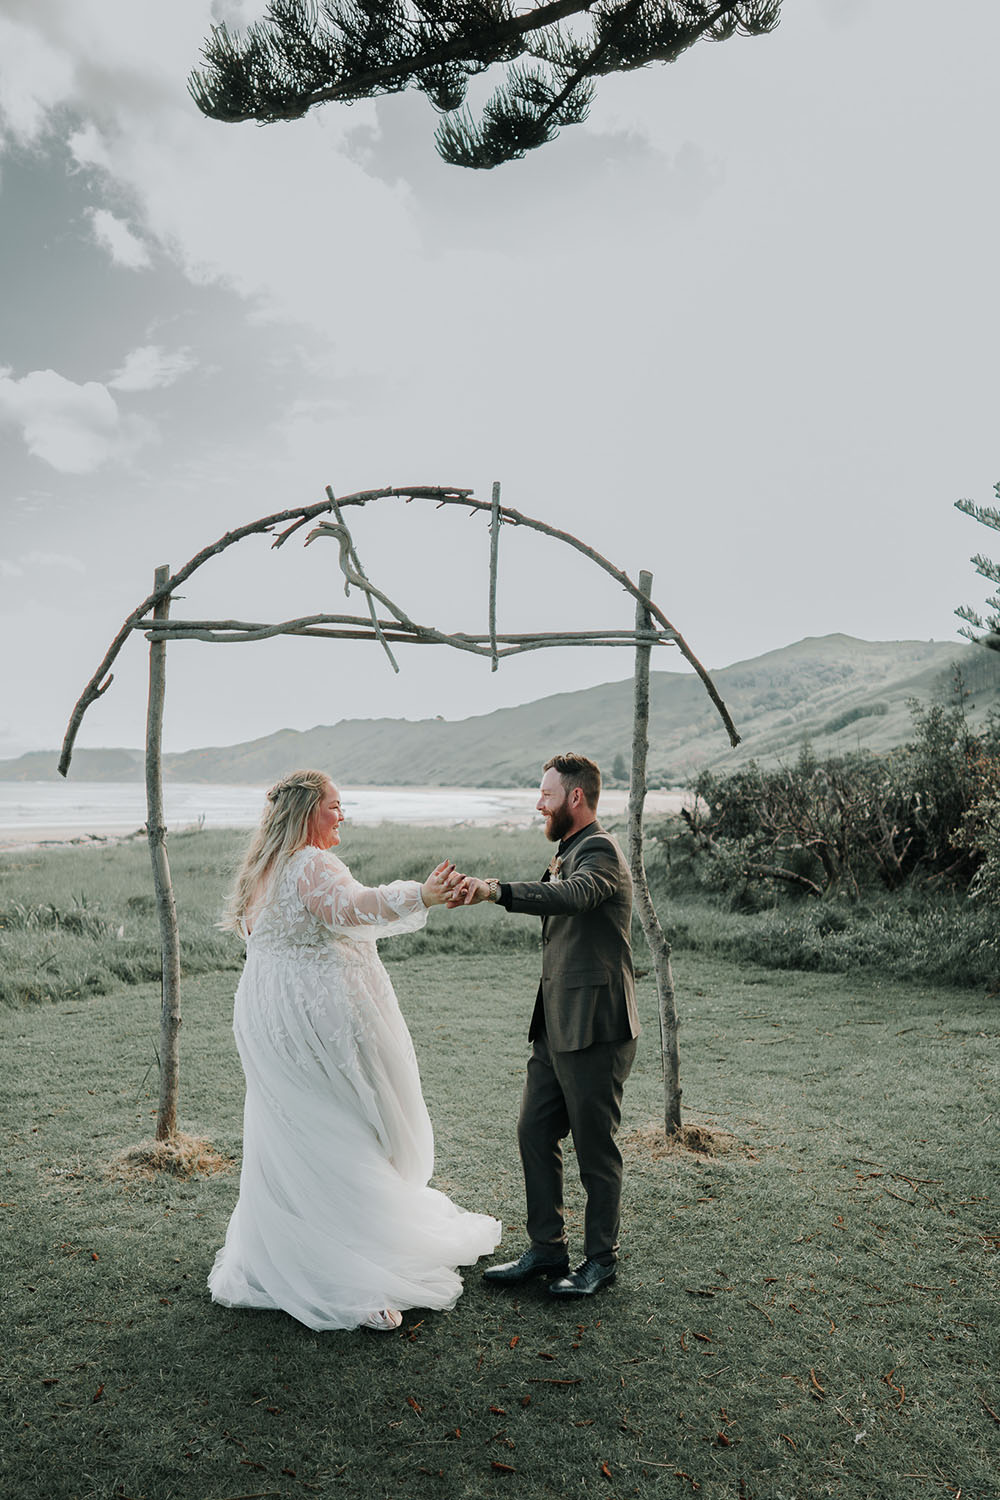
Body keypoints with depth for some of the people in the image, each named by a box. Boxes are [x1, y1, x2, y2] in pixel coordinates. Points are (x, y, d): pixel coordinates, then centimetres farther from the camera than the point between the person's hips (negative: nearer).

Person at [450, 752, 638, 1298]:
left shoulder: (600, 852, -15)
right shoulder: (567, 854, 17)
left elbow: (571, 896, -37)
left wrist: (495, 889, -47)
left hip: (595, 1029, -9)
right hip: (556, 1027, 9)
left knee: (594, 1145, 4)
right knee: (534, 1132, 12)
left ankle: (600, 1258, 21)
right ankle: (546, 1249, 25)